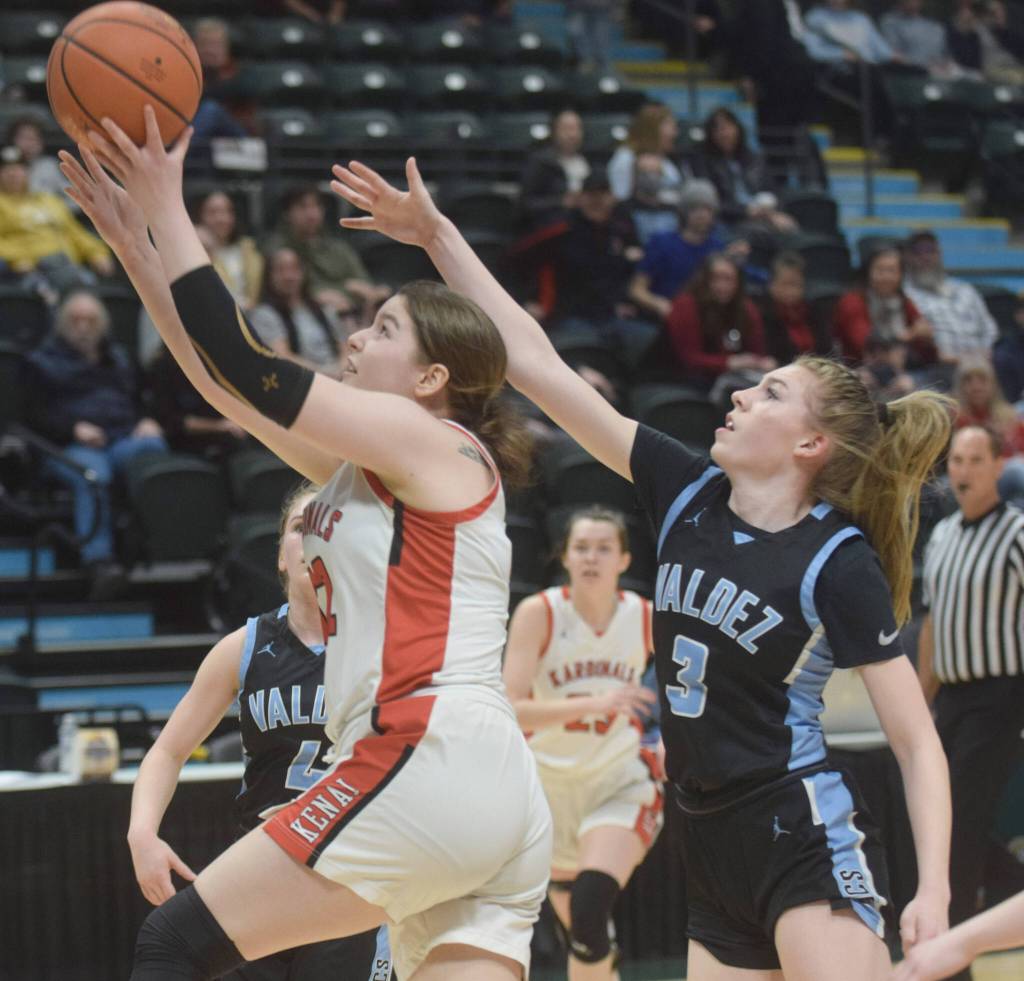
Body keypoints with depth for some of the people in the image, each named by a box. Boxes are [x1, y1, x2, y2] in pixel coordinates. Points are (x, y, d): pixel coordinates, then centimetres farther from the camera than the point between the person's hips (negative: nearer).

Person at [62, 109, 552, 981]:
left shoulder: (429, 443, -2)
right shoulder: (365, 467, 22)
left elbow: (243, 365, -5)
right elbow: (229, 384, 23)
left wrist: (170, 213, 2)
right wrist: (137, 244, 22)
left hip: (429, 769, -9)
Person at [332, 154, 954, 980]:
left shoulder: (840, 564, -10)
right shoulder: (687, 495, 4)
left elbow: (917, 742, -9)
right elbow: (539, 366, 5)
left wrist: (933, 889, -22)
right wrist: (438, 236, 4)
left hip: (806, 841, -6)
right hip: (714, 849, 6)